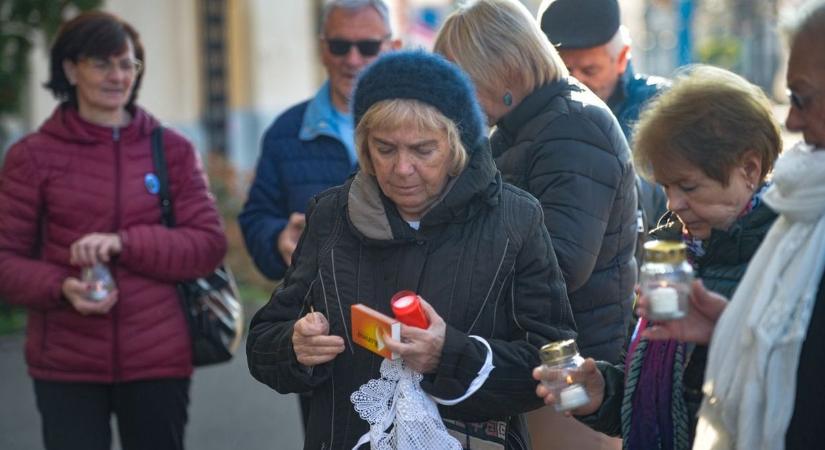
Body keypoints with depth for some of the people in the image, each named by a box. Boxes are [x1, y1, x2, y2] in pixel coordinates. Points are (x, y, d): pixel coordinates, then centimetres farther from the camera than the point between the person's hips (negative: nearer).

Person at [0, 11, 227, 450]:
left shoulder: (172, 150, 6)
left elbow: (210, 245, 0)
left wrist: (124, 243, -15)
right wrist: (61, 287, -18)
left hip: (159, 360, 1)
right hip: (65, 364, -1)